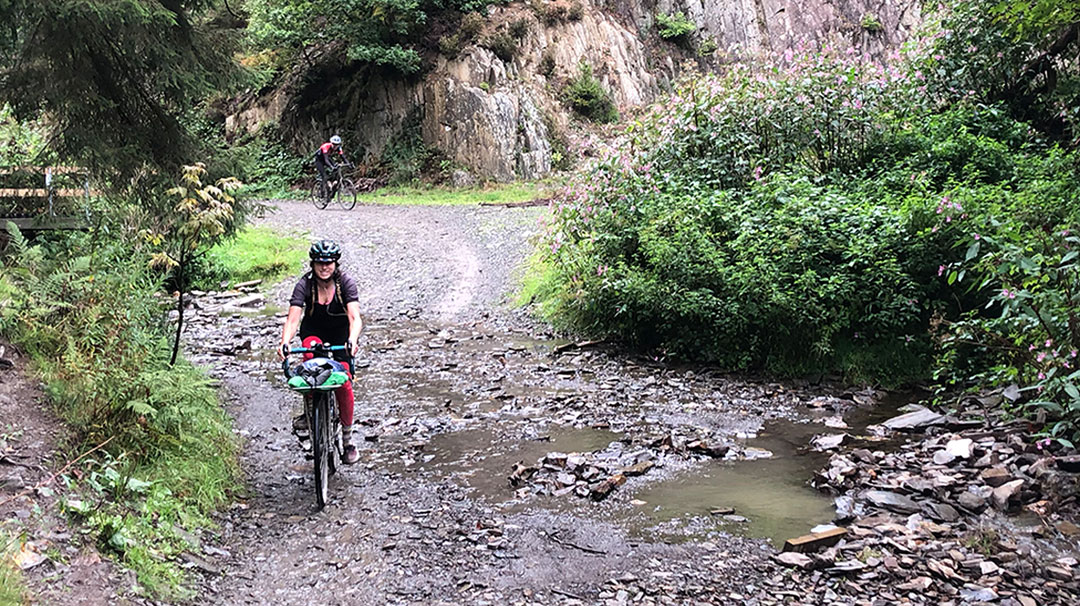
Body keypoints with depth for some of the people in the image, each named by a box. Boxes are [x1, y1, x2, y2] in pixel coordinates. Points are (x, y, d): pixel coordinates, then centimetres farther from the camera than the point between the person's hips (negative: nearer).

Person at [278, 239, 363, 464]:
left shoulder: (345, 282, -23)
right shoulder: (305, 284, -21)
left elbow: (355, 317, -34)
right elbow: (293, 318, -30)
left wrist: (352, 340, -54)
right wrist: (285, 343, -49)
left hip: (341, 331, 0)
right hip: (314, 329, 1)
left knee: (344, 384, -12)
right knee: (311, 355, -35)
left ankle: (347, 438, 6)